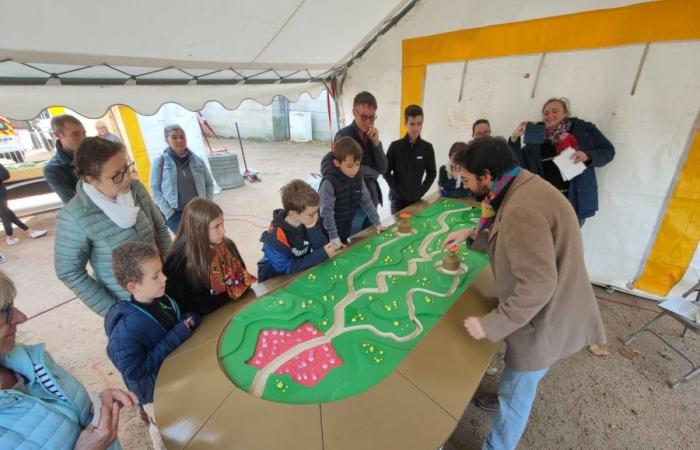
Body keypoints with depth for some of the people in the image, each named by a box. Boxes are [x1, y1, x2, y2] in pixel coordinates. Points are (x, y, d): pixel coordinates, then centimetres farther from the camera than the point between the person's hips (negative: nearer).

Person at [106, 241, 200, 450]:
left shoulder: (162, 298, -16)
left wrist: (189, 320, -19)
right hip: (155, 391, -6)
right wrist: (177, 335, -34)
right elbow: (134, 371, -31)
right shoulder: (127, 329, -35)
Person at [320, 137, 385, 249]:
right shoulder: (329, 183, -24)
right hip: (329, 233, -6)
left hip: (347, 228, 6)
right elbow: (327, 212, -24)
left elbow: (366, 201, 4)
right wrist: (334, 237, -25)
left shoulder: (358, 178, -5)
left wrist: (377, 222, 3)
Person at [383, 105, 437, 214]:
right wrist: (397, 190, -10)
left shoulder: (427, 147, 1)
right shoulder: (395, 146, -6)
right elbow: (386, 171, -3)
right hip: (398, 198, -2)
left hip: (416, 198, 2)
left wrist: (421, 191, -4)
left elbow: (432, 173, 6)